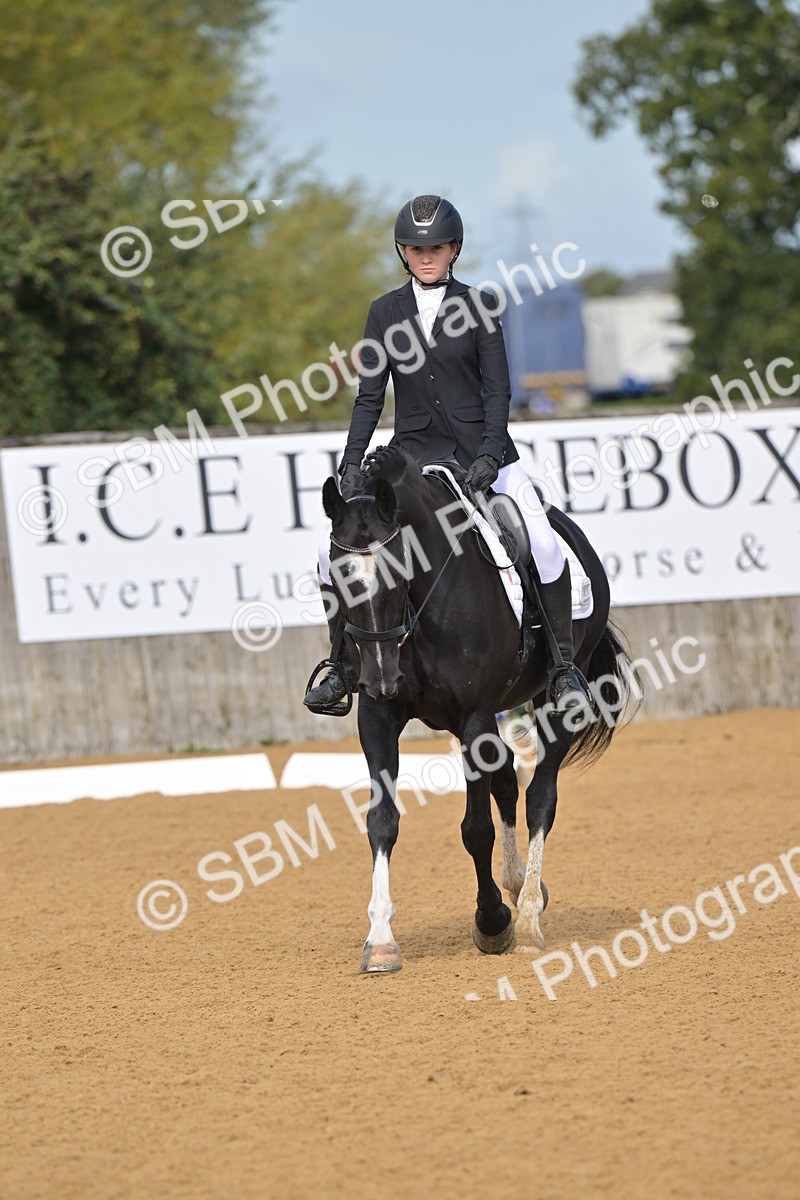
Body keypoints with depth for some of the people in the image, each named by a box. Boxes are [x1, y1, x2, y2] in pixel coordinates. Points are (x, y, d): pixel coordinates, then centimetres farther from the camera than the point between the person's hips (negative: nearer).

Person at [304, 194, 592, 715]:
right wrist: (352, 462, -8)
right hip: (413, 456, 2)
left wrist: (488, 456, -17)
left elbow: (497, 389, -3)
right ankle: (346, 666, 8)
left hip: (482, 452, -2)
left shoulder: (479, 305, 1)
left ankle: (563, 665, -6)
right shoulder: (386, 312, 7)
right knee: (336, 550, -9)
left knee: (544, 546, -21)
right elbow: (370, 395, 4)